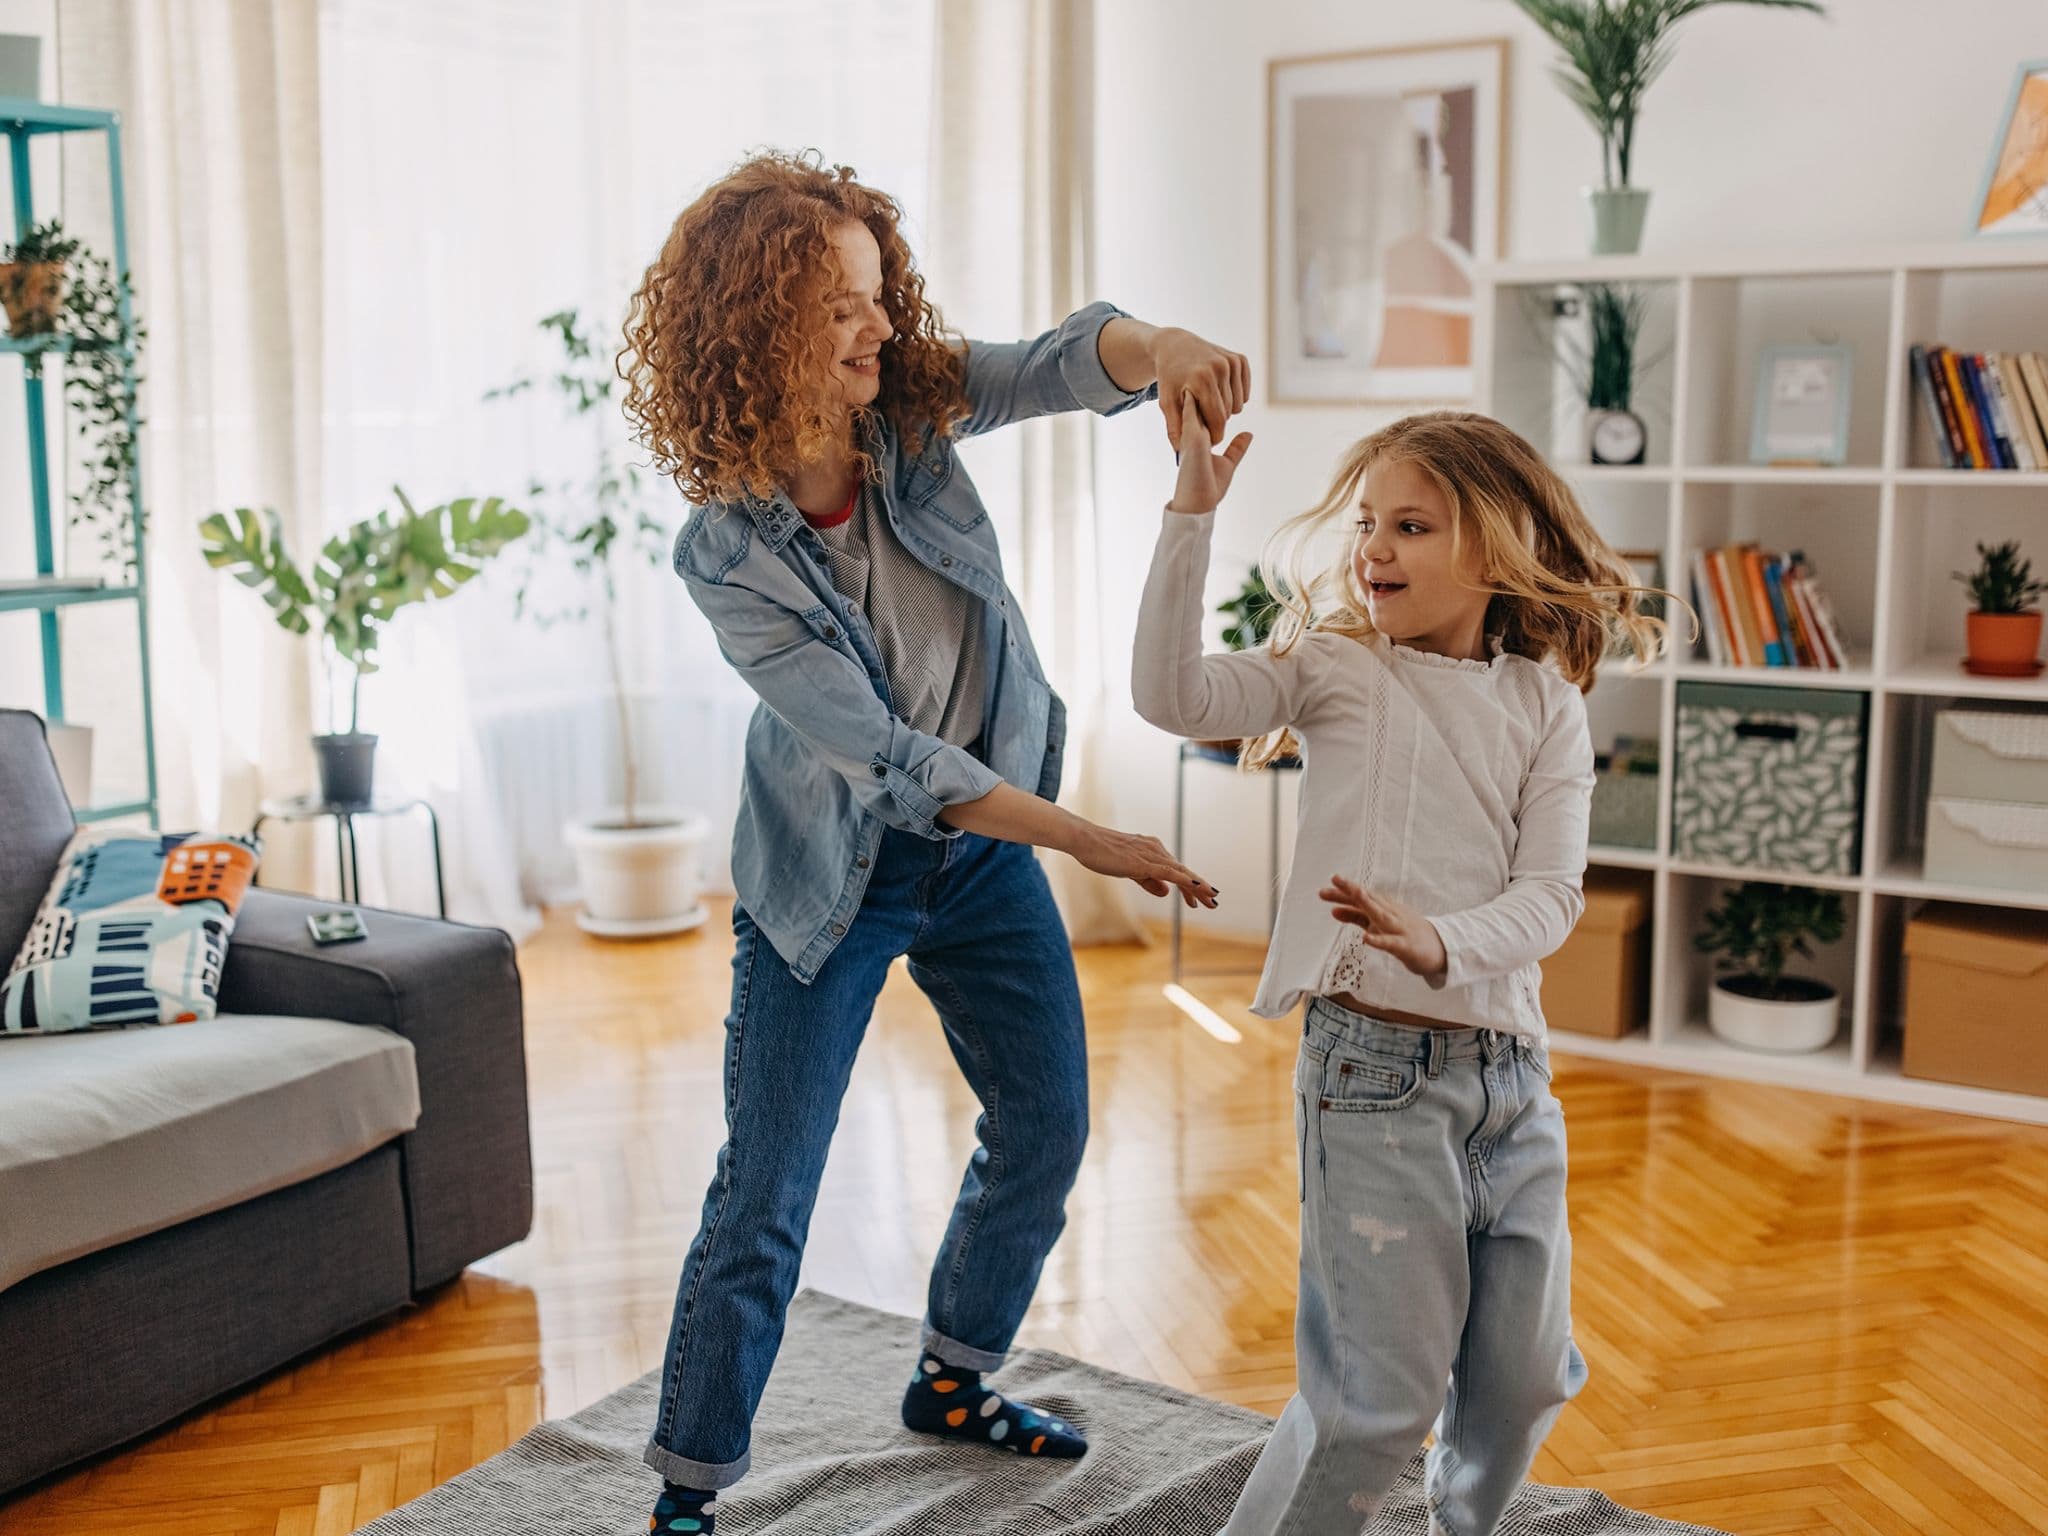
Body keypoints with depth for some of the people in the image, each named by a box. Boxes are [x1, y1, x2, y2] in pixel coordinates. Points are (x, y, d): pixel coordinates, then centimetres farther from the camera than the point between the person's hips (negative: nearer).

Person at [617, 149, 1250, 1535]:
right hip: (833, 875, -5)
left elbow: (1067, 358, -24)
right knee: (765, 1196, -1)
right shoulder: (728, 550, -24)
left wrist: (1155, 347, -48)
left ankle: (952, 1381, 39)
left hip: (983, 849, 6)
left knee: (1047, 1124, 16)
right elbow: (887, 757, -27)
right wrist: (1091, 841, -31)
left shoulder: (915, 407, -10)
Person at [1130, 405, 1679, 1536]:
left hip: (1510, 1065, 4)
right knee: (1381, 1392, -3)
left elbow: (1551, 892, -3)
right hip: (1374, 1065, -4)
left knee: (1526, 1375, 16)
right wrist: (1192, 514, -20)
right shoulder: (1335, 666, 1)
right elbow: (1173, 695, -15)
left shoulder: (1545, 705, 6)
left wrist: (1442, 942, -23)